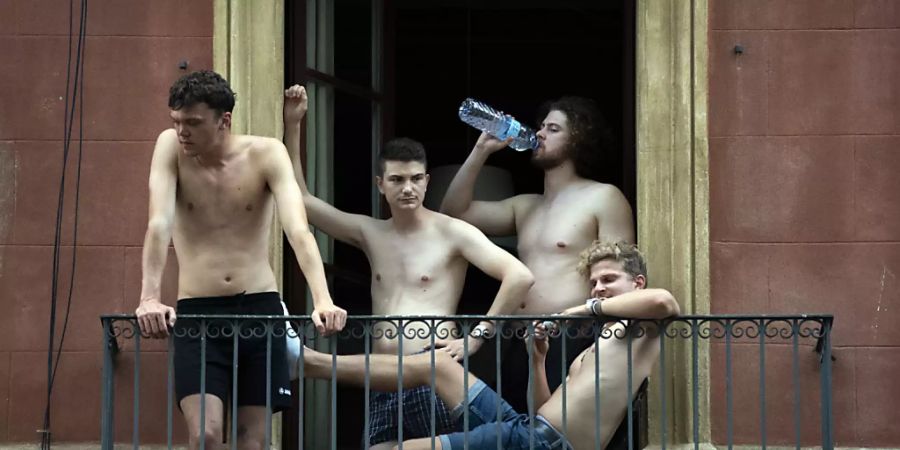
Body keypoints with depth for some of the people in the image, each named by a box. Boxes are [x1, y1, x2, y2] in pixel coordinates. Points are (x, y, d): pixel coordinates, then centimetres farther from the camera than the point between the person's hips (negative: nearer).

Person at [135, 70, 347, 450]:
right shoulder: (170, 148, -6)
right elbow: (159, 225, -17)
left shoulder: (266, 154, -8)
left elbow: (298, 230, -19)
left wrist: (322, 300, -34)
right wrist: (149, 298, -31)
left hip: (259, 307, 0)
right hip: (196, 311, 0)